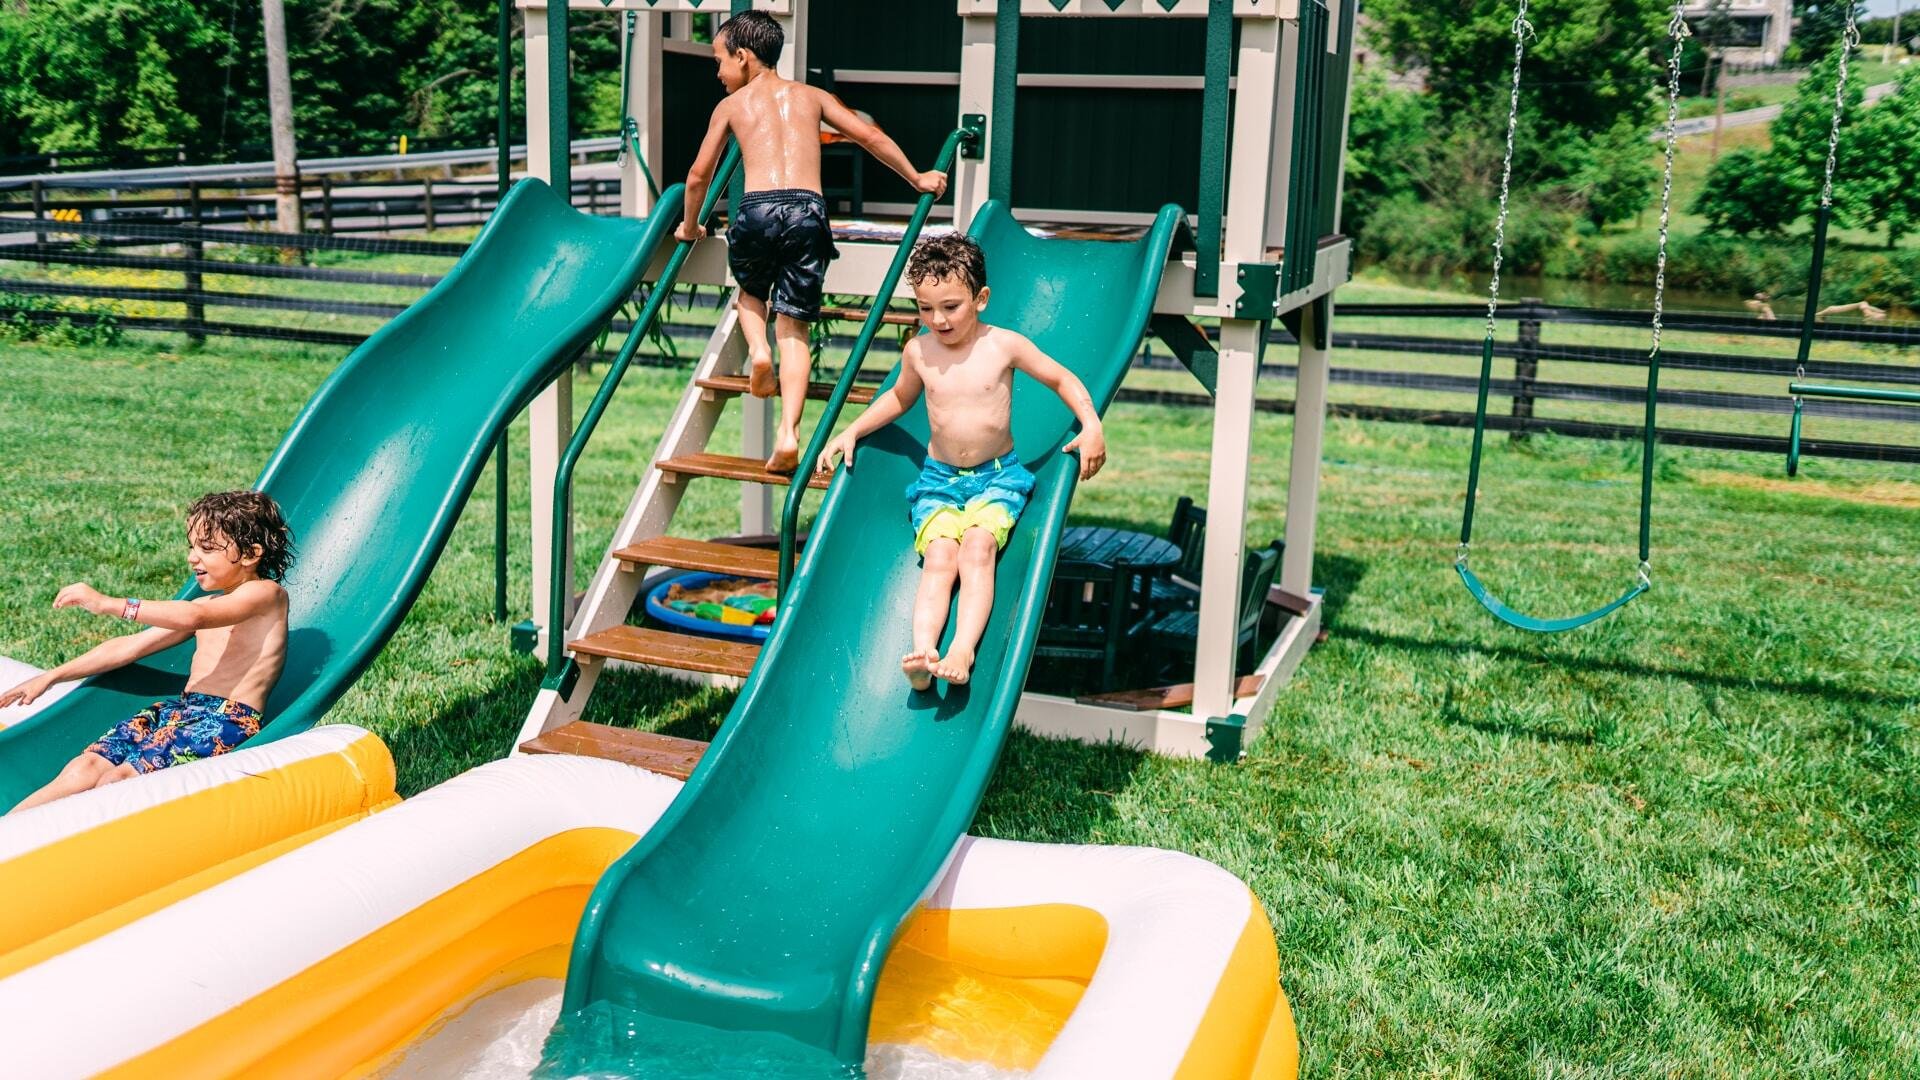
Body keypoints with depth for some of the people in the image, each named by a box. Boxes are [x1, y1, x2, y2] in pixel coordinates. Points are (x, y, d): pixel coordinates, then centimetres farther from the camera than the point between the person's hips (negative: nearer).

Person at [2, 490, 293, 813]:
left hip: (228, 718, -7)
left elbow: (194, 617, -20)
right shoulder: (206, 606, 24)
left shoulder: (266, 593, -3)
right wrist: (50, 677, 23)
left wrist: (109, 604, -24)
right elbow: (129, 646, 26)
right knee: (83, 768, -16)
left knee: (120, 777, -28)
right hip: (180, 709, 8)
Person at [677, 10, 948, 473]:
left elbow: (699, 175, 21)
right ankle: (788, 432, -11)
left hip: (757, 209, -1)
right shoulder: (812, 96, 22)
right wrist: (917, 179, 30)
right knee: (794, 329, 4)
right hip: (808, 210, 1)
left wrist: (691, 226, 38)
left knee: (751, 291, 31)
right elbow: (871, 136, 18)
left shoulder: (731, 105, 18)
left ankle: (758, 348, 1)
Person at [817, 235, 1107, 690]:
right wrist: (851, 432, 15)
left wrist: (1092, 426, -9)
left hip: (997, 476, -1)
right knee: (939, 555, -24)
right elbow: (899, 397, 23)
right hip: (938, 480, 2)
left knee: (977, 545, -29)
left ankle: (963, 649, -42)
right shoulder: (917, 351, 2)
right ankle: (922, 652, -43)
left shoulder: (1004, 345, -6)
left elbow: (1063, 380, 5)